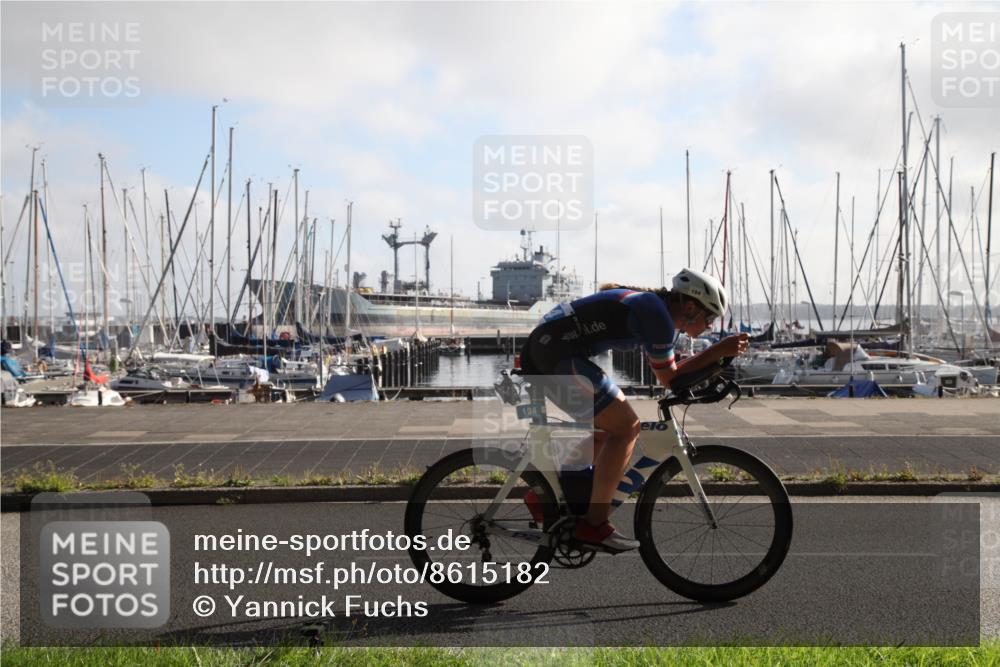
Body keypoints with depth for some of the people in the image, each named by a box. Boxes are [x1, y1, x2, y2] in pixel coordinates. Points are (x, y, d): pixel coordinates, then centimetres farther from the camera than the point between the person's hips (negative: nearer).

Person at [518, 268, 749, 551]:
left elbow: (606, 289, 36)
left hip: (539, 346, 11)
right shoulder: (658, 317, -11)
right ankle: (594, 524, -6)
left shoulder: (649, 301, 17)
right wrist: (718, 351, -3)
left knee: (611, 429, 17)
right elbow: (669, 378, -4)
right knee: (626, 427, -9)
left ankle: (544, 494, 18)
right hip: (558, 356, -11)